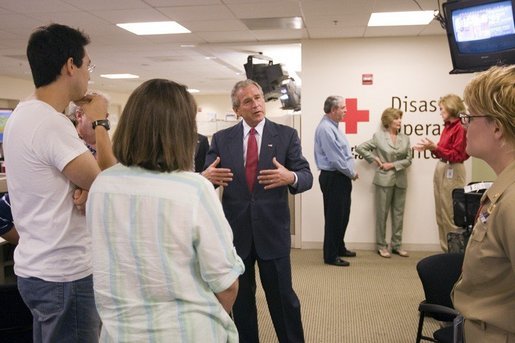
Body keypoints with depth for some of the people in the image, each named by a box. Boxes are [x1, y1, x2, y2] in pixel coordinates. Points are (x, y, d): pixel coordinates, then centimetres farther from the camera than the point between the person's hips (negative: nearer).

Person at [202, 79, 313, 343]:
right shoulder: (221, 139, 3)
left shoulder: (286, 135, -1)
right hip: (235, 231, 2)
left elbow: (307, 176, -6)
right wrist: (206, 177, -25)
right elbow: (207, 175, -1)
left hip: (272, 230, -1)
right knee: (240, 299, 16)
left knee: (283, 298, 10)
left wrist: (291, 177, -29)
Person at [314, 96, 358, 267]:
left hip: (342, 177, 10)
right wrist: (352, 173, -10)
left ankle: (340, 248, 34)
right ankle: (330, 256, 10)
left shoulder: (333, 126, 13)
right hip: (333, 178, -10)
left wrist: (351, 172, 5)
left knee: (343, 215, 19)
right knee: (334, 217, -1)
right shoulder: (325, 129, -19)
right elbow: (335, 158, -22)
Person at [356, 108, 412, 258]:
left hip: (400, 180, 4)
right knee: (382, 213, 3)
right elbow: (360, 148, 1)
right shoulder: (378, 136, -2)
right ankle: (381, 245, 12)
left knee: (398, 213, 9)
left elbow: (408, 160, 4)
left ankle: (397, 245, 20)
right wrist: (374, 159, -3)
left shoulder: (405, 138, 7)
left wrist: (393, 165, -9)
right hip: (384, 179, -4)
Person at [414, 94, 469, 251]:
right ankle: (446, 248, 22)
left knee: (450, 214, -4)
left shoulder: (460, 127, -14)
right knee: (441, 213, 13)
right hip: (440, 169, 9)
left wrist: (435, 147, -21)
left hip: (452, 172, -9)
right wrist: (428, 147, 7)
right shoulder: (448, 126, 11)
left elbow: (457, 155, -17)